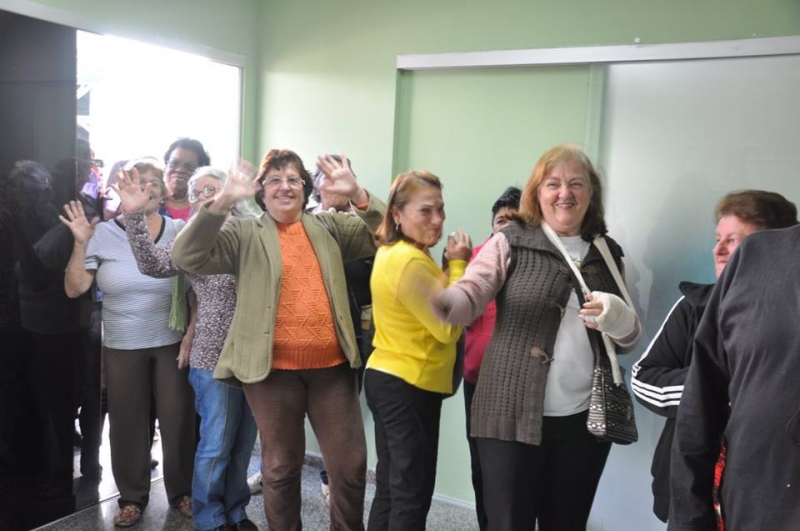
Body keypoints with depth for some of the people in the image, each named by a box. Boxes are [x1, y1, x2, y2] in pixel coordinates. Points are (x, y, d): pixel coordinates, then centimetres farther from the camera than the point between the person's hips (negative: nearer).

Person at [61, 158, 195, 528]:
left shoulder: (179, 230, -4)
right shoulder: (103, 233, -3)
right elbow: (74, 289, -5)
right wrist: (81, 244, -16)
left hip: (172, 342, 0)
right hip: (122, 346, 1)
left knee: (178, 420, 7)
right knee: (127, 423, 11)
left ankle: (181, 491, 28)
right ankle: (132, 497, 30)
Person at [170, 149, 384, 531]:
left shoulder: (329, 227, 11)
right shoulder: (244, 234, 3)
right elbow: (187, 257, -10)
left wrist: (357, 194, -13)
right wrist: (222, 202, -21)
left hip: (332, 366, 2)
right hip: (273, 369, -2)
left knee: (350, 465, 9)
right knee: (280, 467, 13)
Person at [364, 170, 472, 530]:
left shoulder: (391, 253, 11)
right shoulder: (412, 261, -22)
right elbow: (449, 328, -19)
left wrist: (452, 266, 3)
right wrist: (459, 265, -13)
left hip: (387, 379, 10)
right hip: (410, 387, -10)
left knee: (390, 488, 19)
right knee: (412, 494, 2)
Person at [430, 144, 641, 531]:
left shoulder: (608, 254, 10)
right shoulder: (511, 243, 0)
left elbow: (629, 339, 13)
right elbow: (469, 296, -14)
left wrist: (616, 316, -11)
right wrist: (438, 300, -38)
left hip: (584, 418, 4)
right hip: (514, 413, -3)